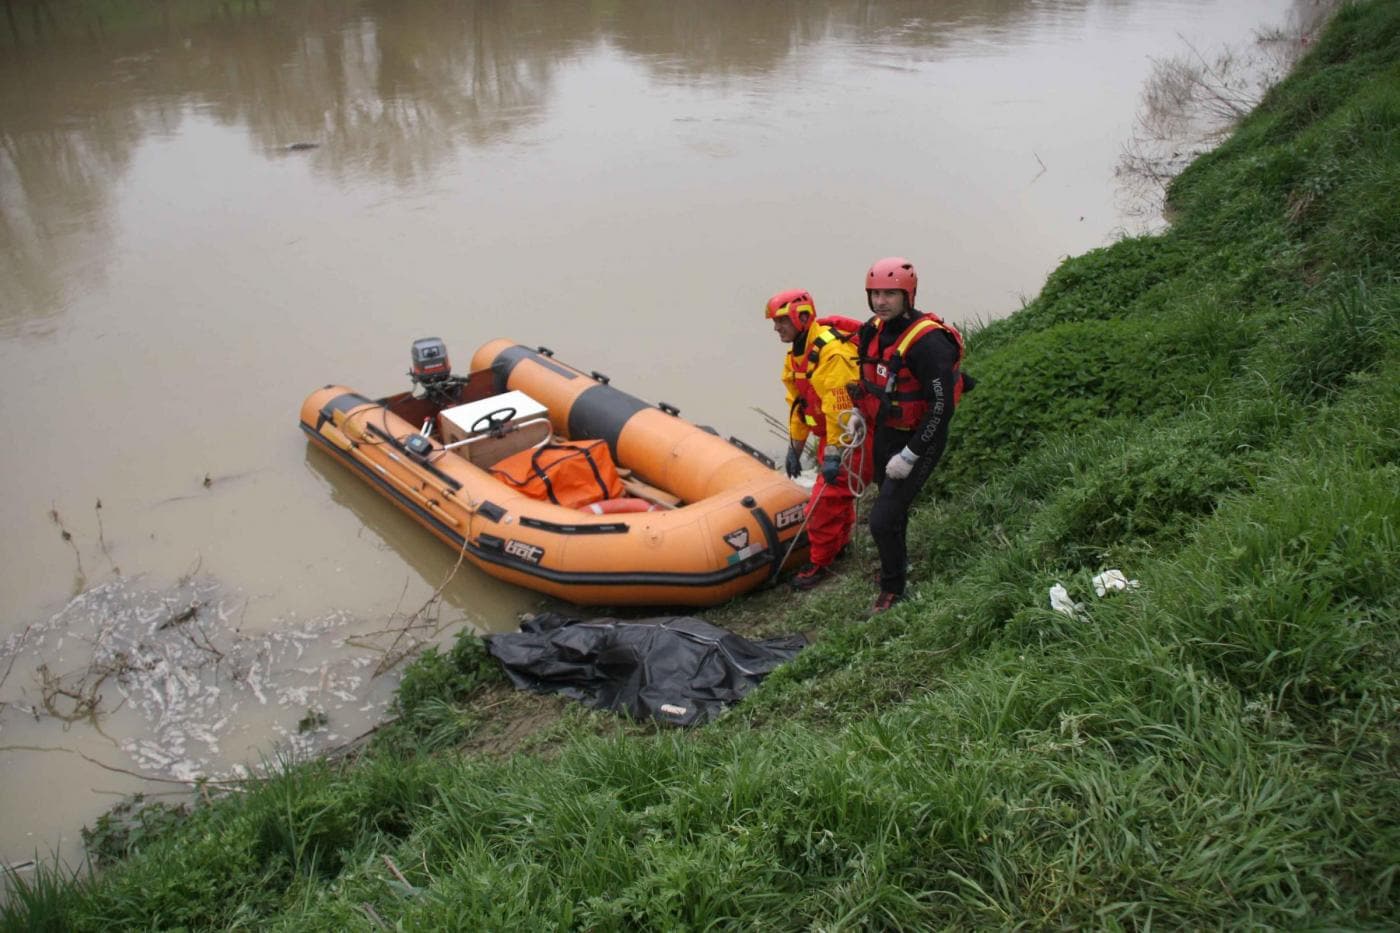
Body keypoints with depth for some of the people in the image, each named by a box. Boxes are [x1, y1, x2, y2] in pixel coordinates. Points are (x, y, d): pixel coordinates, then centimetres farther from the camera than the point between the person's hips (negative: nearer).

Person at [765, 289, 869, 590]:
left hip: (854, 434, -9)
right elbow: (798, 404, 14)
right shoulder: (796, 355, 6)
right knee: (839, 491, 22)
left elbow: (840, 407, -29)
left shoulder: (832, 351, -27)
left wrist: (833, 454, -28)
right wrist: (795, 448, 16)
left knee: (827, 497, -8)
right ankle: (840, 542, 41)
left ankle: (819, 562, 6)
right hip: (831, 432, 9)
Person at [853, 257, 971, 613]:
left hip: (918, 441, -8)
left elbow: (942, 407, -26)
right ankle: (897, 562, 48)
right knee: (893, 507, 24)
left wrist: (910, 456, -24)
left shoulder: (927, 342, -27)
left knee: (883, 519, -10)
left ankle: (893, 590, 11)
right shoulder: (873, 330, -2)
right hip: (883, 434, 8)